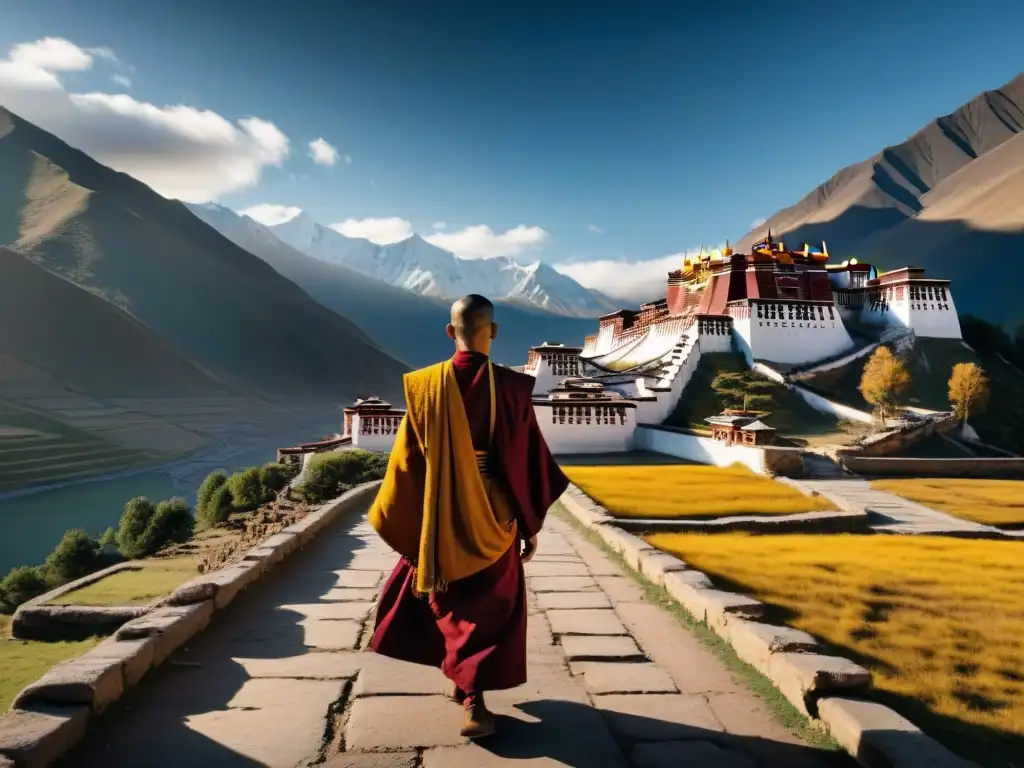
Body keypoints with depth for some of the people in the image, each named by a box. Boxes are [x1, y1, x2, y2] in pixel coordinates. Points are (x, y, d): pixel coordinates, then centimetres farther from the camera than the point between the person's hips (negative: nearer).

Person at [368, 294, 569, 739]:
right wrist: (532, 525, 3)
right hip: (492, 518, -1)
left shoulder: (426, 386, -9)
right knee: (491, 606, 15)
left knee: (451, 600, 24)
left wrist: (396, 521, 8)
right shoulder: (511, 388, -12)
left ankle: (462, 680, 39)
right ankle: (474, 702, 15)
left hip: (440, 520, 2)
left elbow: (407, 459, -4)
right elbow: (529, 461, -8)